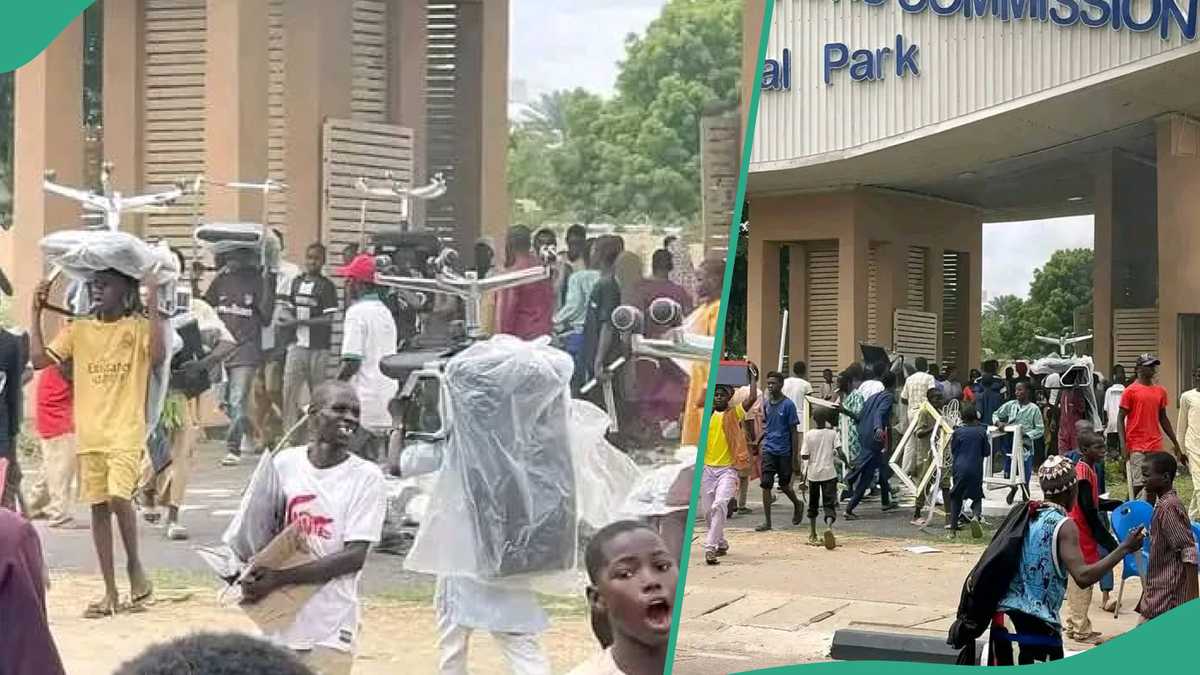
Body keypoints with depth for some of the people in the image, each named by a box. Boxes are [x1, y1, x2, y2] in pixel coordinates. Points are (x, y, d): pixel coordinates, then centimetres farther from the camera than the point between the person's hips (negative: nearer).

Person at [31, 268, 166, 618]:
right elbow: (39, 359, 2)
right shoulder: (78, 330, 10)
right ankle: (110, 593, 14)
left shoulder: (139, 327, -2)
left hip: (126, 434, -5)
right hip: (89, 435, 5)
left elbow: (157, 356, -21)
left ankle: (134, 564, 5)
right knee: (98, 507, 7)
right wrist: (37, 313, 0)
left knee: (118, 497, -21)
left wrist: (153, 302, -22)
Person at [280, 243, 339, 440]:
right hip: (297, 344, 4)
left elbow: (329, 319, -11)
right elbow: (287, 308, 19)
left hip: (318, 348, -4)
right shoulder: (296, 282, 12)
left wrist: (300, 321, -17)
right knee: (289, 390, -2)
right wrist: (288, 321, -4)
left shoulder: (327, 286, -5)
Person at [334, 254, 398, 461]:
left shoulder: (357, 312, -12)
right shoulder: (386, 312, 15)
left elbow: (352, 362, -18)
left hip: (364, 403, -9)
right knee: (371, 460, 13)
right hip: (386, 404, 9)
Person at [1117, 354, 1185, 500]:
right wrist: (1124, 446, -13)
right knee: (1138, 485, -7)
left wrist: (1176, 444, 20)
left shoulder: (1161, 391, 12)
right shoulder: (1130, 391, -3)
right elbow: (1120, 419, -4)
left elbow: (1163, 419, 20)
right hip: (1137, 447, -5)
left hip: (1156, 447, 5)